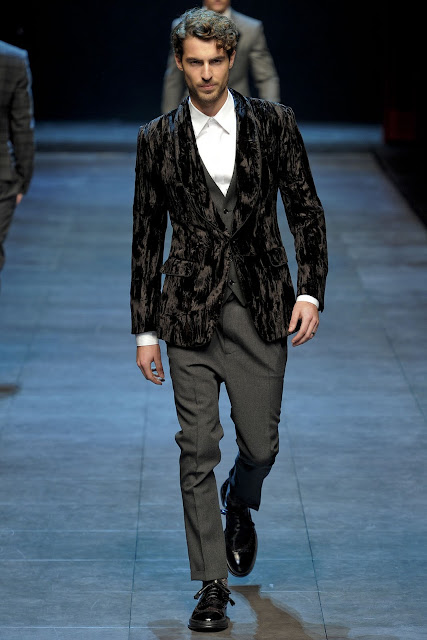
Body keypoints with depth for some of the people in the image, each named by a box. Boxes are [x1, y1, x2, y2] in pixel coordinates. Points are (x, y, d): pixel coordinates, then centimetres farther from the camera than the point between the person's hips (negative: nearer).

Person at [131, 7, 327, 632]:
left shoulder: (273, 124, 3)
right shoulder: (158, 139, 4)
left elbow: (306, 210, 7)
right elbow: (146, 238, 7)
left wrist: (311, 291, -5)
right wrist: (145, 330, 5)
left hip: (262, 309, 0)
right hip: (192, 311, 0)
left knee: (260, 444, 6)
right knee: (197, 450, -2)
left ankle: (239, 504, 43)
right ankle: (212, 587, 8)